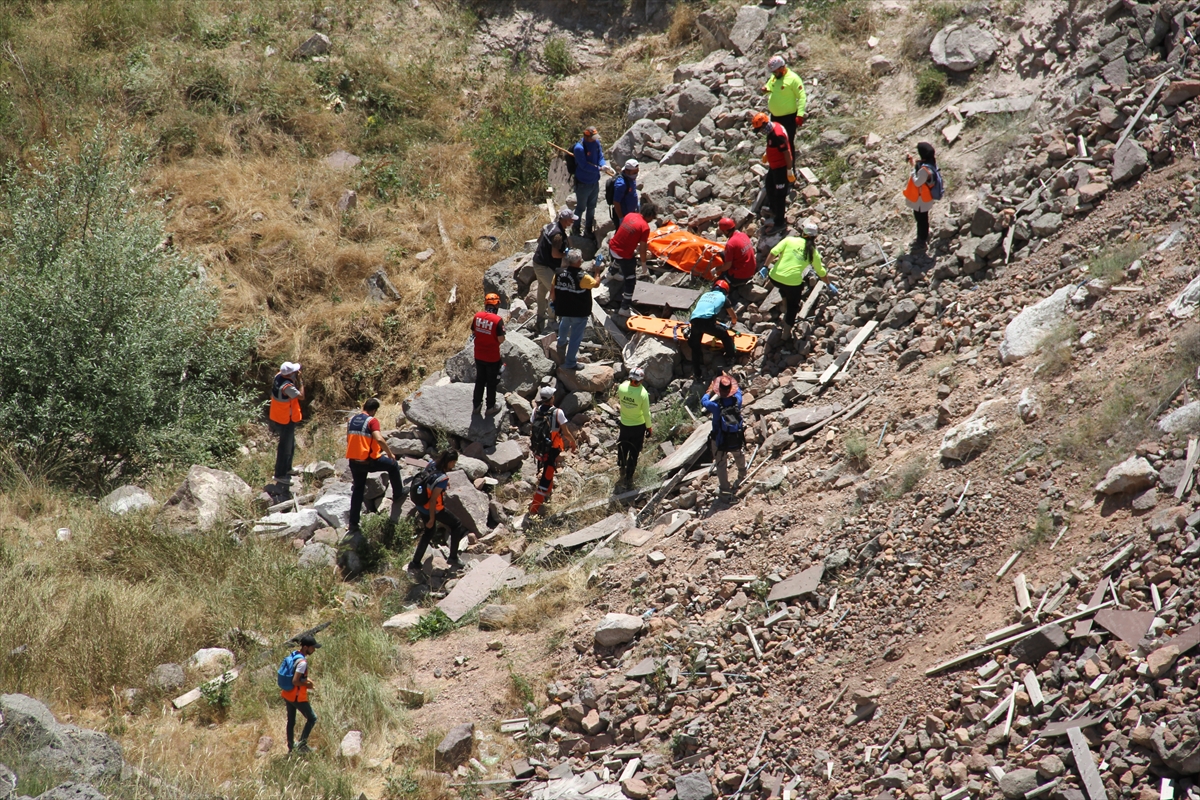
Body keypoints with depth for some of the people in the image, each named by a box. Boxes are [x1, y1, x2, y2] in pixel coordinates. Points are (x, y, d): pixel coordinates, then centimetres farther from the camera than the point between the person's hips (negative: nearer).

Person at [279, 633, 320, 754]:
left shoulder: (293, 655, 2)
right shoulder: (302, 662, -27)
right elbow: (295, 681, -29)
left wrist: (307, 678, 7)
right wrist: (307, 685, -14)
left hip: (287, 694, 9)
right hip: (298, 697, -9)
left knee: (291, 720, 20)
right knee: (312, 718, 7)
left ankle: (291, 746, 33)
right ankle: (302, 744, 5)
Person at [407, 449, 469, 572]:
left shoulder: (431, 464, -11)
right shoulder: (442, 479, -31)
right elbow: (433, 500, -27)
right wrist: (431, 519, -16)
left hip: (421, 506, 8)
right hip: (433, 509, -8)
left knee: (429, 532, 27)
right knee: (456, 525, 15)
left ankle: (415, 563, 28)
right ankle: (453, 558, 22)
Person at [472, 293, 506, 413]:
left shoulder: (477, 316, -8)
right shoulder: (498, 320, -23)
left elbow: (473, 333, 4)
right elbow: (501, 340, -22)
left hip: (478, 356, 4)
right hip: (492, 357, -4)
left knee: (479, 380, 23)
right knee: (491, 382, 15)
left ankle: (476, 404, 34)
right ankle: (490, 406, 27)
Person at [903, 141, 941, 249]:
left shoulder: (925, 169, -37)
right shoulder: (931, 163, -7)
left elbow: (917, 183, -28)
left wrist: (913, 167, -25)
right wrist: (913, 164, -5)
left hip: (921, 199, -9)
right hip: (923, 197, 9)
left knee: (921, 219, 11)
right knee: (922, 218, 26)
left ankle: (921, 241, 28)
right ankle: (923, 237, 43)